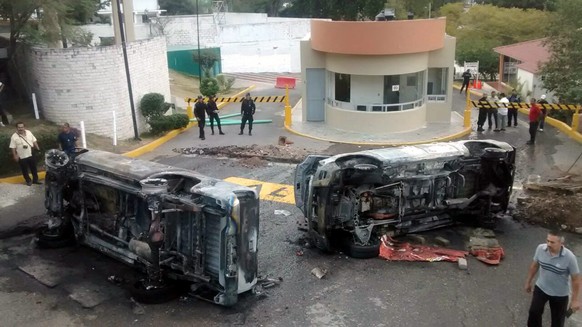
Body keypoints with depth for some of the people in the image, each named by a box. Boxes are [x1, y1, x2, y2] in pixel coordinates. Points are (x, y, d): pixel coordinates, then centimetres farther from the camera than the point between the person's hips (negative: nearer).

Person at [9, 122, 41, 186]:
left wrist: (38, 148, 3)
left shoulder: (29, 133, -3)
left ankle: (35, 179, 34)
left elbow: (34, 141, 7)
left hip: (31, 155, 3)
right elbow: (13, 147, -12)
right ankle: (28, 181, 32)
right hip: (22, 157, -3)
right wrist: (15, 156, -14)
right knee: (25, 170, 12)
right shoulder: (14, 137, -15)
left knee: (34, 168, 17)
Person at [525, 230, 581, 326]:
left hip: (560, 294, -2)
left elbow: (575, 279, -17)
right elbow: (534, 265, 1)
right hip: (540, 288, 2)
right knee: (534, 312, 13)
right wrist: (528, 282, 11)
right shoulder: (540, 248, -18)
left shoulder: (569, 257, -29)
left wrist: (575, 300, -11)